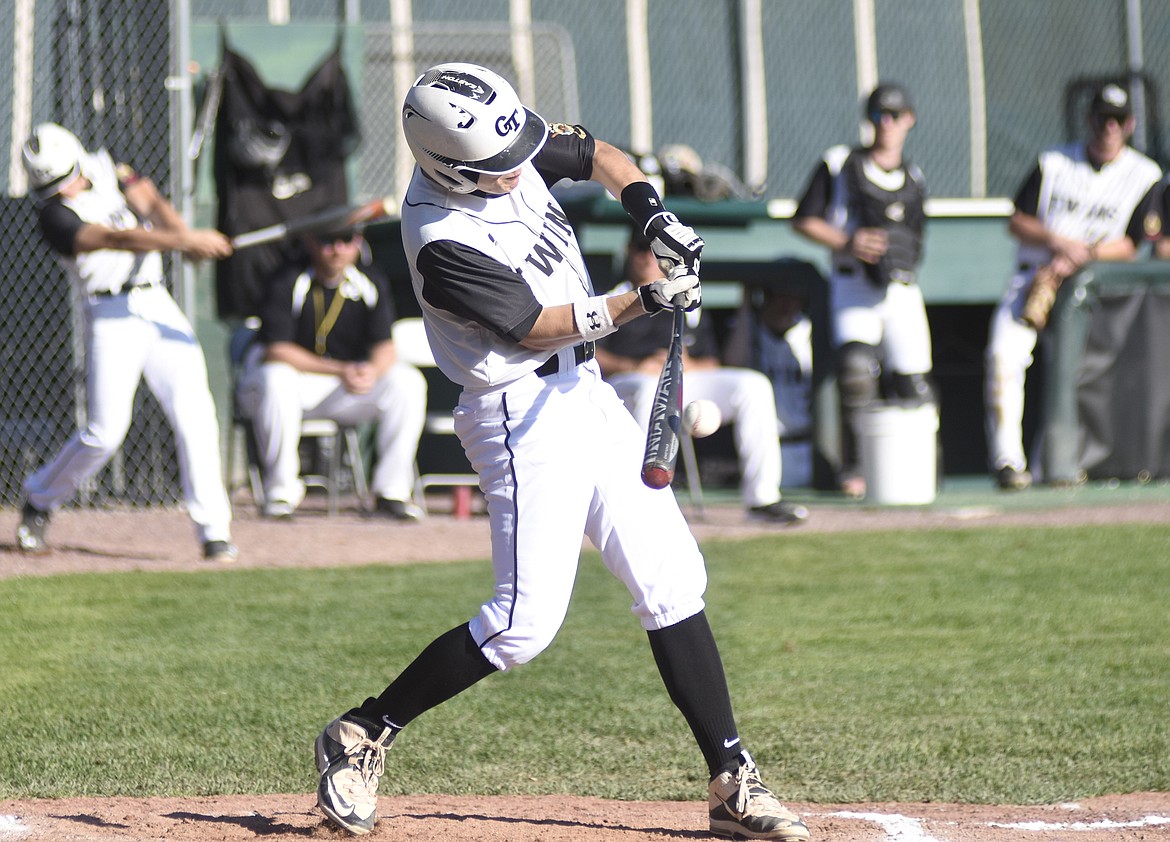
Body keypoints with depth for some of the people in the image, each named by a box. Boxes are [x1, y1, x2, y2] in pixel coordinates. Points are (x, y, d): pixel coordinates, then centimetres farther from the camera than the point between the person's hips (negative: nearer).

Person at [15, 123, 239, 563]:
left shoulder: (106, 168, 8)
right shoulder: (55, 216, -11)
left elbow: (148, 202, -7)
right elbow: (116, 239, -24)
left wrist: (183, 234, -28)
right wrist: (184, 242, -36)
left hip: (159, 307, 4)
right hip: (111, 317, -4)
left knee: (194, 412, -9)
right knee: (105, 431, -8)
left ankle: (214, 531, -9)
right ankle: (40, 500, 18)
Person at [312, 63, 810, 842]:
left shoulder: (511, 145, -2)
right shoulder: (444, 241, -24)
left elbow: (595, 154, 14)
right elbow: (535, 328, -19)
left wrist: (652, 211, -4)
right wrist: (641, 303, -24)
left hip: (586, 392, 8)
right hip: (524, 416, -8)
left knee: (673, 583, 5)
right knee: (526, 623, -11)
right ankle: (361, 736, 4)